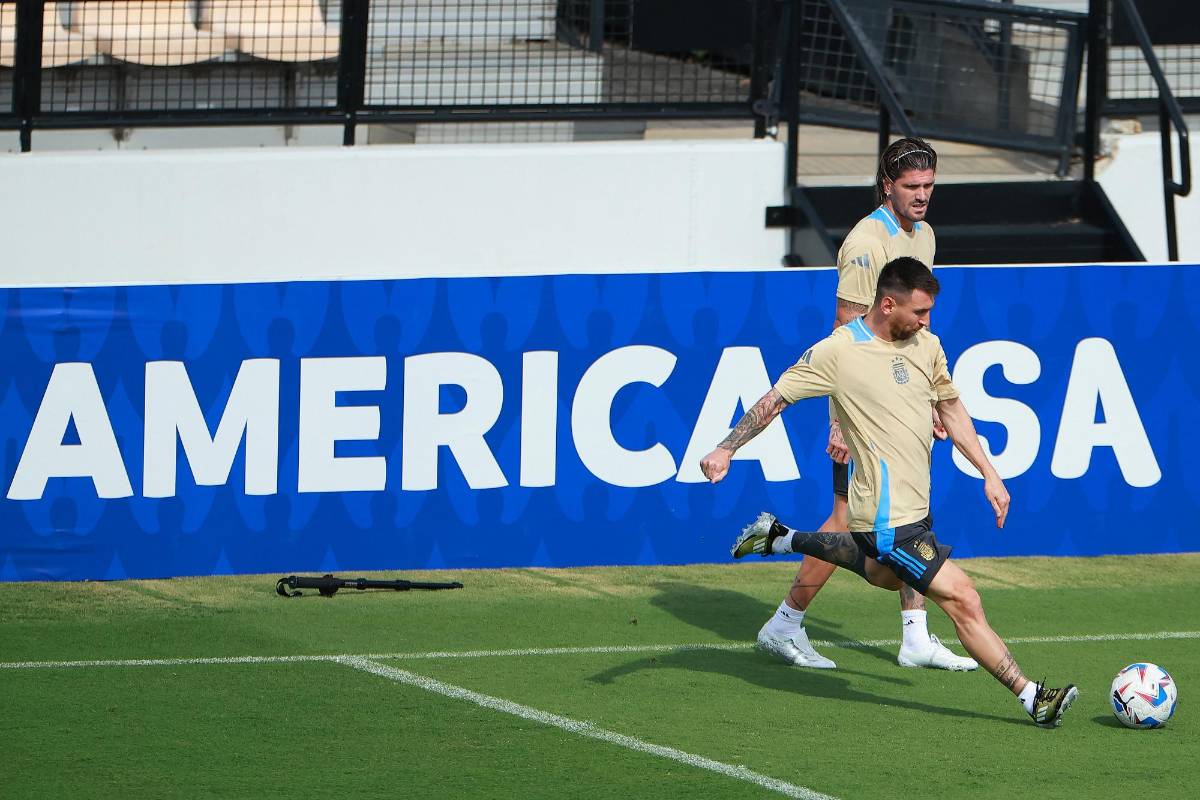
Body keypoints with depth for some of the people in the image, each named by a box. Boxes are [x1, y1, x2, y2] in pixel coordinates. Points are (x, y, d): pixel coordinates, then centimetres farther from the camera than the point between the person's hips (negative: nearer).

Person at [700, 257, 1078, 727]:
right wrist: (726, 449, -18)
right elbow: (776, 399, -10)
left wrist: (988, 473, 14)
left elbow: (950, 407, 18)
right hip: (889, 518, -9)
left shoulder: (926, 345, 5)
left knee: (883, 574, 36)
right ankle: (1032, 698, -7)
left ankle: (782, 539, 48)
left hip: (914, 506, 9)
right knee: (962, 601, -11)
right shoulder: (838, 351, -16)